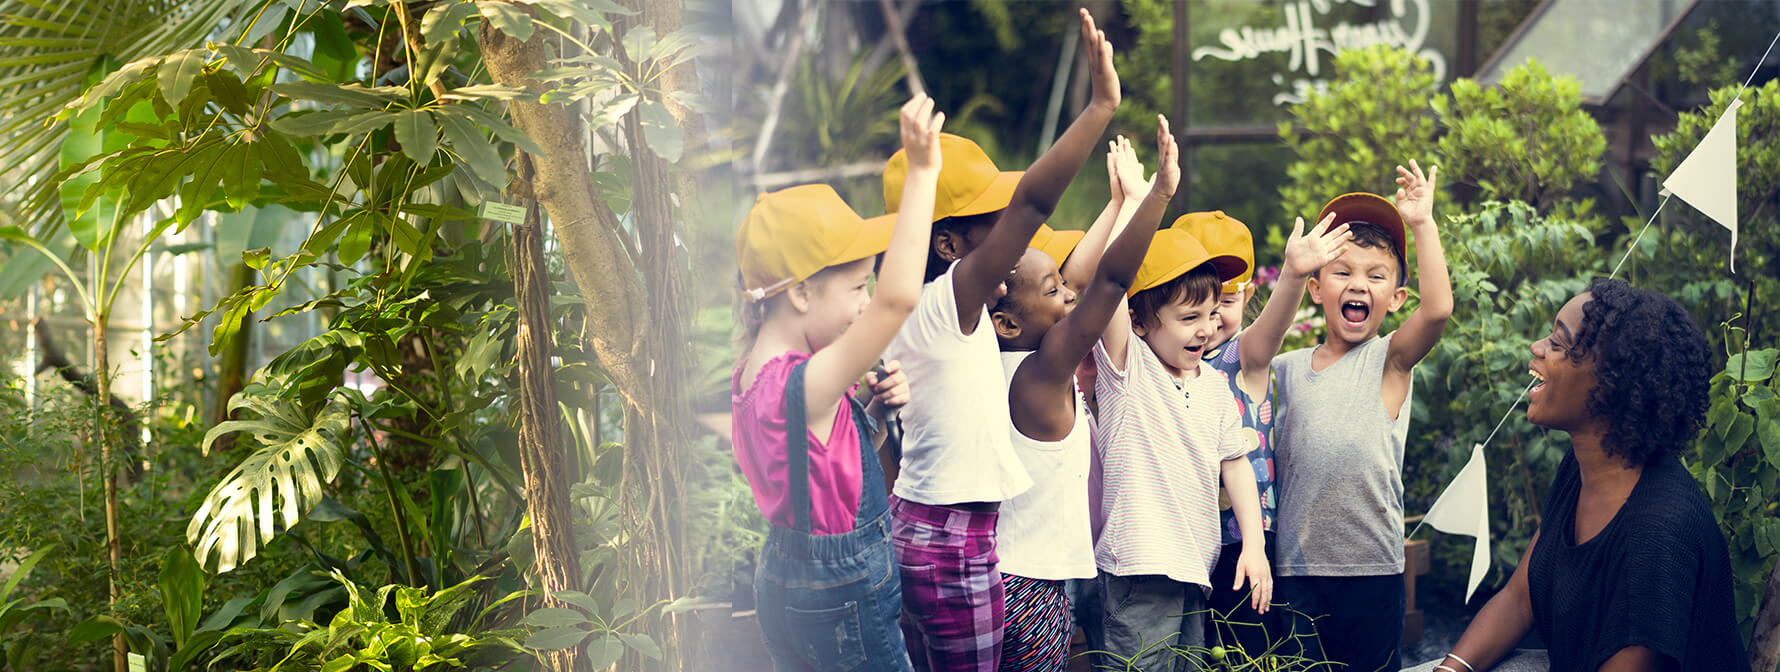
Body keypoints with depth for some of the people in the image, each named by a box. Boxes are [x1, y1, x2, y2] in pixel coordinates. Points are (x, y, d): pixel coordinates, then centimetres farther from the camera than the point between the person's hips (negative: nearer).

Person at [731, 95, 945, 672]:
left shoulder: (752, 373, 4)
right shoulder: (802, 387, -25)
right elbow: (899, 297, -38)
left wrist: (871, 402, 0)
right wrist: (921, 172, -36)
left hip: (784, 588, 10)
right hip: (842, 602, -10)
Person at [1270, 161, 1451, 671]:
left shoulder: (1389, 359, -1)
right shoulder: (1285, 368, 9)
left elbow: (1439, 308, -18)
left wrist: (1422, 223, -15)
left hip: (1373, 572, -2)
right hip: (1295, 568, 2)